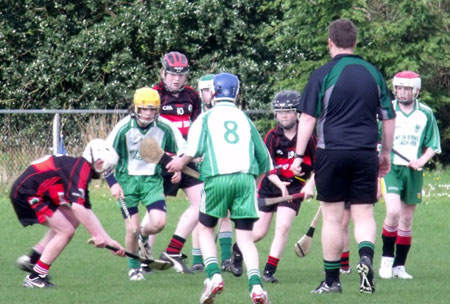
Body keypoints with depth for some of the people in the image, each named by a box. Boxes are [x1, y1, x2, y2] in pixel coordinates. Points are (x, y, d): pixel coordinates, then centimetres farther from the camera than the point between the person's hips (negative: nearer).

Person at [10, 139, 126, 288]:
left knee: (73, 220, 15)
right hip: (26, 193, -10)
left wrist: (108, 240, 16)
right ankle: (35, 277, -5)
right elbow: (77, 207, -25)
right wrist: (96, 235, -18)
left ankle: (33, 260, 15)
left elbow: (87, 212, 19)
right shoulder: (81, 169, -16)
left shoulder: (81, 169, 16)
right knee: (66, 231, -10)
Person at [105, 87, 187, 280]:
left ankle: (143, 236, 21)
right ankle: (134, 267, 18)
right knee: (132, 228, -6)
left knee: (159, 222, -17)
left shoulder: (165, 128, -9)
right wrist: (113, 183, -15)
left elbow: (181, 150, 7)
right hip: (127, 179, -1)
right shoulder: (124, 128, -13)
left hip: (152, 179, 1)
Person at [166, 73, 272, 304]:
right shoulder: (244, 118, 20)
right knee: (245, 237, 2)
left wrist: (181, 162, 14)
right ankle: (255, 285, -18)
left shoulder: (207, 117, 10)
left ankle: (214, 276, -5)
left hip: (217, 179, -2)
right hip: (246, 177, 2)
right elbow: (264, 160, 21)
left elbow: (194, 149, -6)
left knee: (205, 229, 16)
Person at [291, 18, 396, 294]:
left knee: (333, 218, 5)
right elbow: (389, 117, 12)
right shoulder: (373, 73, 8)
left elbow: (308, 117, -7)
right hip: (366, 154, 2)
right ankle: (366, 256, -21)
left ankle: (332, 280, 10)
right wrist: (386, 153, 23)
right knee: (364, 214, 7)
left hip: (332, 152, -2)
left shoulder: (323, 74, -3)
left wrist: (299, 155, -2)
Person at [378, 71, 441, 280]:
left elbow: (433, 146, 11)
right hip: (390, 168, -3)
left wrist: (422, 160, -10)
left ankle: (399, 266, 14)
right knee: (393, 212, -21)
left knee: (406, 221, 6)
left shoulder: (426, 114, 5)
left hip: (413, 171, 3)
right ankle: (386, 258, -6)